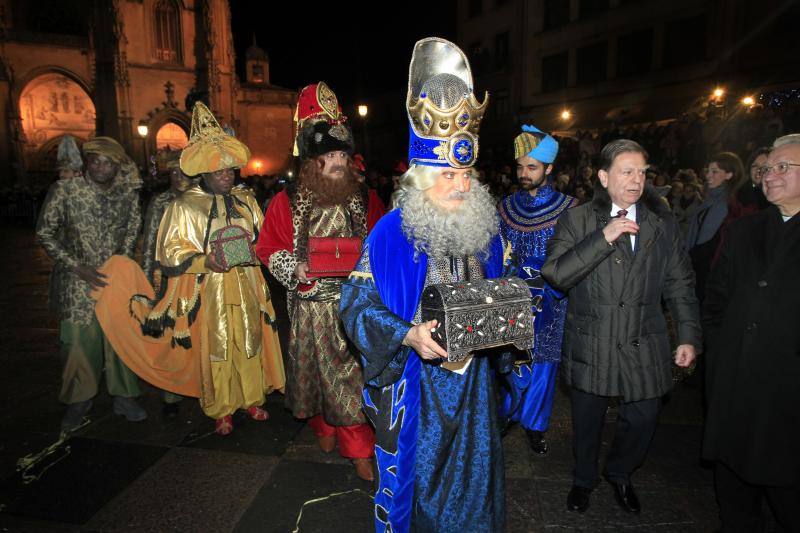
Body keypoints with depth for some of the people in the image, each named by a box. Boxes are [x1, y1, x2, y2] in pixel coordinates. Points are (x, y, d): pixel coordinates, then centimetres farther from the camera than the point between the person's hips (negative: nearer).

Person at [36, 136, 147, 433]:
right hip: (77, 281, -2)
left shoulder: (128, 194, 0)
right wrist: (78, 267, -11)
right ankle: (79, 400, 23)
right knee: (78, 340, 2)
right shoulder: (65, 190, -7)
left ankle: (123, 396, 22)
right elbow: (44, 234, -3)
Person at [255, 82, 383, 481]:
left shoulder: (365, 199, 3)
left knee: (354, 374, 3)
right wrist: (295, 268, -14)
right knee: (316, 370, 13)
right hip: (311, 303, 0)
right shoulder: (288, 201, -1)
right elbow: (268, 249, 2)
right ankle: (325, 431, 39)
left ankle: (359, 450, 17)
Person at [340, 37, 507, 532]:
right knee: (413, 472, 15)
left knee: (474, 471, 23)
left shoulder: (485, 230, 1)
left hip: (473, 376, 5)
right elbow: (357, 302, -16)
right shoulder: (392, 234, -16)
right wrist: (409, 335, -29)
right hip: (414, 380, -4)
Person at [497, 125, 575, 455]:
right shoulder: (506, 207, 5)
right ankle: (506, 413, 29)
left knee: (542, 363, 8)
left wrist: (546, 278, -14)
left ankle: (535, 425, 26)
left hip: (548, 302, -1)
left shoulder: (567, 209, -4)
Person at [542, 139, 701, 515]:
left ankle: (619, 473, 42)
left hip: (644, 346, 3)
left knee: (643, 418, 10)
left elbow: (680, 284, 9)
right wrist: (603, 238, -24)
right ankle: (584, 480, 42)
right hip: (591, 344, -2)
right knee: (588, 419, 15)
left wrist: (688, 336, 5)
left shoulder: (662, 223, 5)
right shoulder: (577, 220, -6)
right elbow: (555, 275, -17)